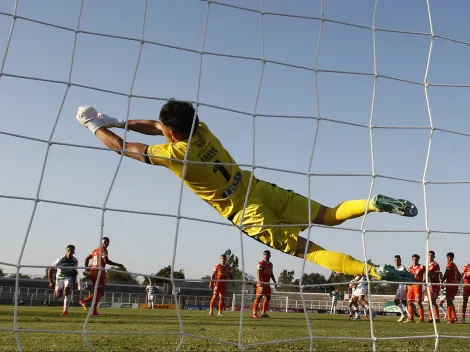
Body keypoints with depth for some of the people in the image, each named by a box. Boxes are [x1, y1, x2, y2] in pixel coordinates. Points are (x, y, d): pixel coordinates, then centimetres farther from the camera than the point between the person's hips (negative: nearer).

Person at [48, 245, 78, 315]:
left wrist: (74, 282, 5)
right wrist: (51, 282, -18)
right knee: (58, 296, 0)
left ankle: (65, 310, -18)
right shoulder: (60, 260, -25)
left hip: (69, 277, 0)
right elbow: (50, 270, -18)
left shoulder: (75, 261, -15)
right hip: (59, 277, 0)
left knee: (66, 291, -23)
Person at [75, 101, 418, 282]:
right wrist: (117, 120, 21)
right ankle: (374, 203, -12)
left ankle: (374, 271, -18)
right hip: (259, 187, 6)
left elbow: (123, 147, -4)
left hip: (246, 212, -6)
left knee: (306, 249, -6)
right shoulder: (201, 128, 1)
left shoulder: (174, 154, -16)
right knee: (330, 215, 11)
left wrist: (94, 124, 10)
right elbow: (161, 128, 19)